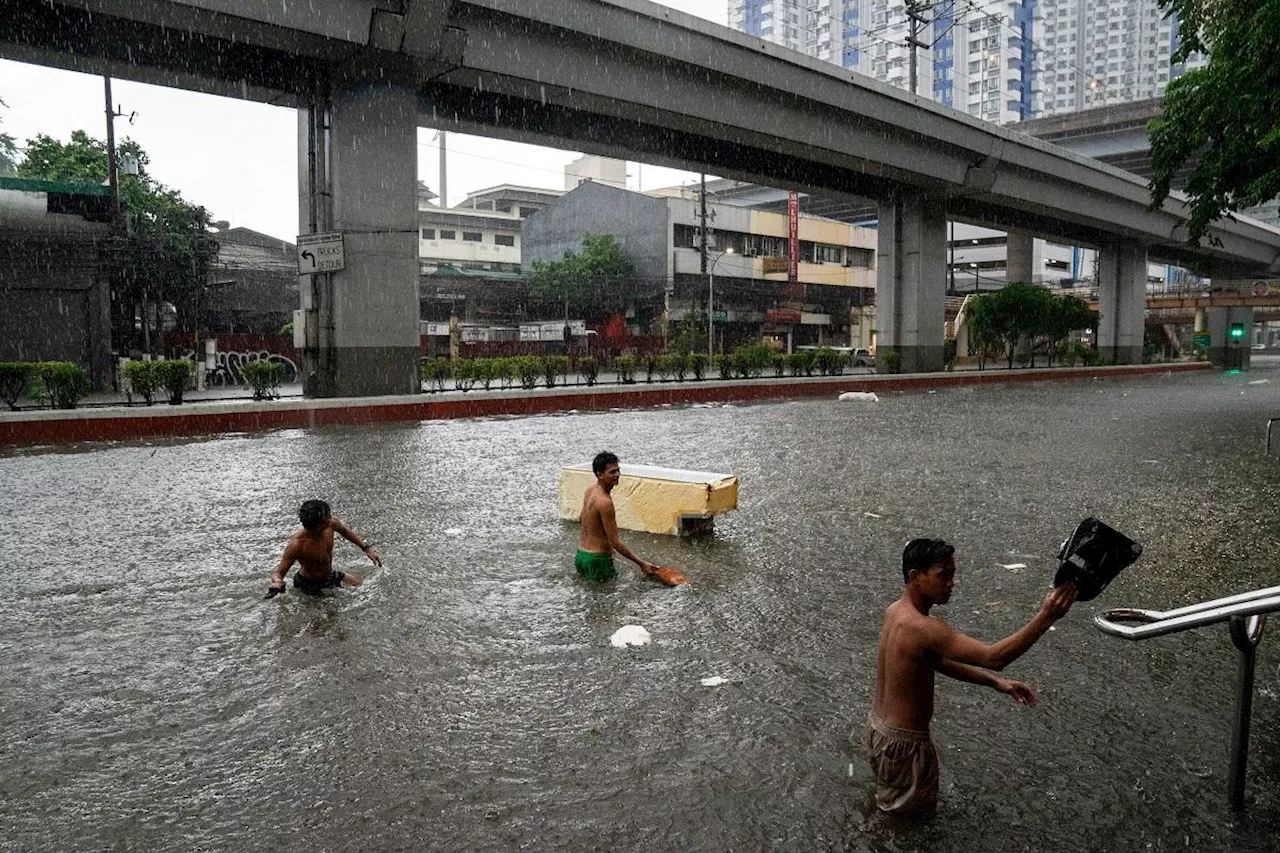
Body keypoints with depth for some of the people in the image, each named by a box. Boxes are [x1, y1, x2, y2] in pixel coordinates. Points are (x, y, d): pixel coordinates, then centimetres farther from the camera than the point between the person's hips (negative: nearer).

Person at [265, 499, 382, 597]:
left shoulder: (330, 524, -21)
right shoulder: (297, 544, -36)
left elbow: (344, 530, 4)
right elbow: (278, 573, -30)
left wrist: (366, 548, 6)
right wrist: (277, 582, -54)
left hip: (330, 577, 6)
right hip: (307, 585, -5)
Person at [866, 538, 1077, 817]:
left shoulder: (897, 610, -1)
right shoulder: (922, 628, -33)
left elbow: (939, 661, 9)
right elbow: (993, 657, -36)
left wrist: (997, 682, 3)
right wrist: (1045, 617, -37)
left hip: (879, 725, 9)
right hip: (904, 742, -9)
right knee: (914, 814, 20)